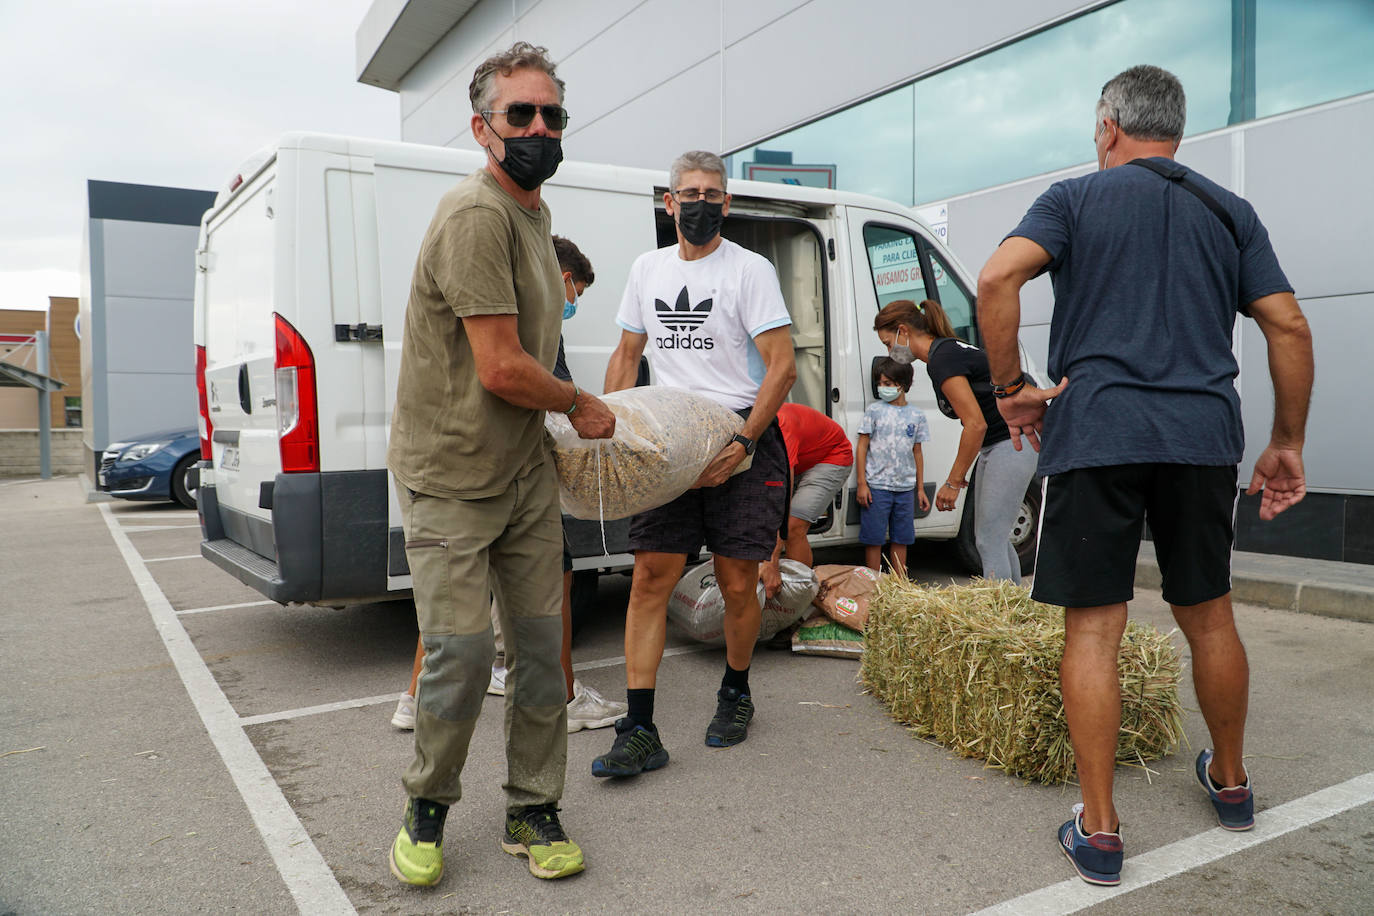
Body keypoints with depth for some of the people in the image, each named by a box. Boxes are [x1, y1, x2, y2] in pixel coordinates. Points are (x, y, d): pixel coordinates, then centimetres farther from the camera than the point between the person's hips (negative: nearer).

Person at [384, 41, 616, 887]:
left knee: (542, 645, 9)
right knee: (463, 656, -4)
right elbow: (502, 370, -23)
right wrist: (582, 405, -7)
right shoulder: (478, 215, -19)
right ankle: (428, 809, 23)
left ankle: (534, 813, 25)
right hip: (452, 480, -8)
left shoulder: (533, 210, 13)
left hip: (527, 471, 8)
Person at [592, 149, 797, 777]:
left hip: (743, 440, -3)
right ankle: (639, 732, 0)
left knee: (738, 584, 3)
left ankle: (735, 693, 29)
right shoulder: (647, 269, 14)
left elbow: (782, 366, -8)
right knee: (650, 577, -4)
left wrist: (743, 443, -18)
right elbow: (626, 356, 19)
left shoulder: (750, 270, -2)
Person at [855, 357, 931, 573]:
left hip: (906, 488, 3)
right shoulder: (874, 410, 0)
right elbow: (862, 448, 0)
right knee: (874, 539, 0)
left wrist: (920, 488, 12)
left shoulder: (916, 415, 8)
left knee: (901, 539, 9)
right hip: (877, 486, -3)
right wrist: (862, 484, -7)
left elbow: (917, 453, 14)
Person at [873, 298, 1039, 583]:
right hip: (994, 448, 10)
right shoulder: (948, 350, 12)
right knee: (991, 538, 16)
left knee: (989, 542, -9)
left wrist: (952, 482, -16)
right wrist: (958, 472, 14)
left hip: (1011, 445, -10)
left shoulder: (942, 359, -18)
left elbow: (976, 424, -22)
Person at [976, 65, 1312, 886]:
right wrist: (1288, 444, 15)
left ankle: (1099, 832, 4)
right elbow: (1289, 328, 9)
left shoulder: (1077, 199, 7)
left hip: (1096, 431, -4)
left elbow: (999, 276, -12)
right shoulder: (1229, 212, 17)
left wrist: (1012, 387, -3)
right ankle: (1231, 782, 37)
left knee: (1094, 628, 0)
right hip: (1204, 433, 4)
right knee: (1209, 616, 18)